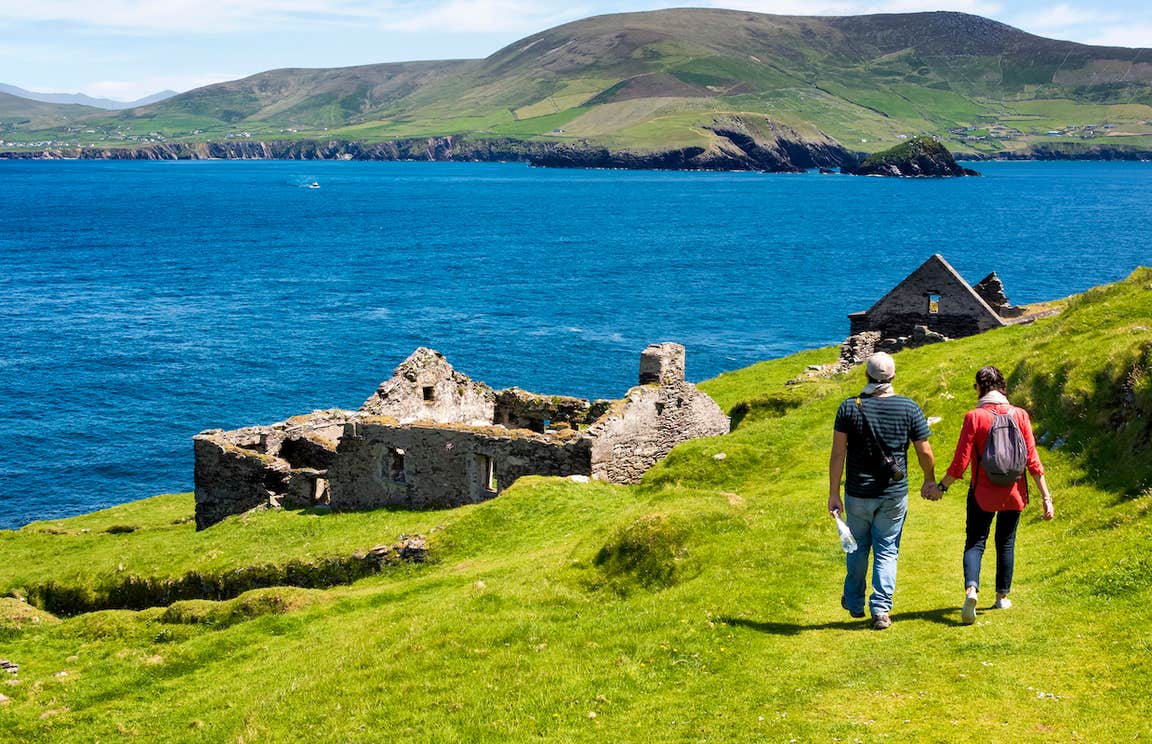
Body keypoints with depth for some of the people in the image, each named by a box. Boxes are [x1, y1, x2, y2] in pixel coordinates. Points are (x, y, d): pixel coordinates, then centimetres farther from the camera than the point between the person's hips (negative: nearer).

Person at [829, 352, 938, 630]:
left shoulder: (849, 408, -7)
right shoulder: (909, 408, -6)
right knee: (887, 552, 8)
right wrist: (930, 481, 17)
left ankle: (855, 603, 32)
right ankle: (880, 610, 2)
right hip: (895, 495, 0)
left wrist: (833, 494, -5)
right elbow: (925, 452, -1)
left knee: (858, 549, 18)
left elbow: (838, 453, -10)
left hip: (858, 494, 0)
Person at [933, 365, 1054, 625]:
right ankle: (1002, 597, 26)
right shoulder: (1019, 415, -4)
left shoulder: (974, 417, -12)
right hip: (1013, 493, 3)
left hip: (982, 494, -3)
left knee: (975, 542, 2)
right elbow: (1032, 459, -4)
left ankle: (971, 589, -22)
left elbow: (961, 461, -12)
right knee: (1006, 543, 17)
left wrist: (942, 486, 3)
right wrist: (1046, 496, 0)